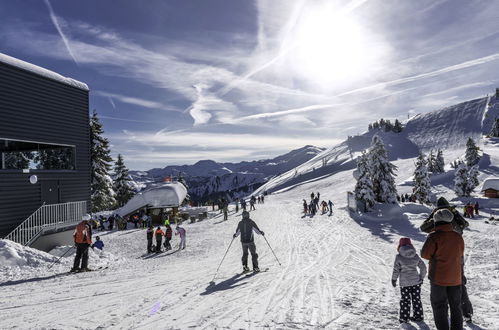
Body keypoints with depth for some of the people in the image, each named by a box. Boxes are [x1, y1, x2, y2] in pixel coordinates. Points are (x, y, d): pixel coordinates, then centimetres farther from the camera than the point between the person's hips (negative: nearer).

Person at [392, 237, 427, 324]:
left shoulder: (399, 257, -13)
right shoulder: (416, 256, -3)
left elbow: (396, 270, -9)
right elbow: (423, 267, 4)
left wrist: (394, 279, 4)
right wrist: (421, 277, 18)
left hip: (404, 283, -3)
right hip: (416, 281, 3)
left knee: (405, 300, 7)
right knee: (416, 299, 16)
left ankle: (404, 318, 12)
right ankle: (418, 316, 25)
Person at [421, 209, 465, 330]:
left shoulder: (434, 236, -15)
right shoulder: (458, 237, 1)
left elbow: (425, 253, -14)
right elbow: (461, 254, 12)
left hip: (439, 277, -5)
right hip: (455, 278, 5)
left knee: (439, 306, 5)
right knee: (456, 306, 18)